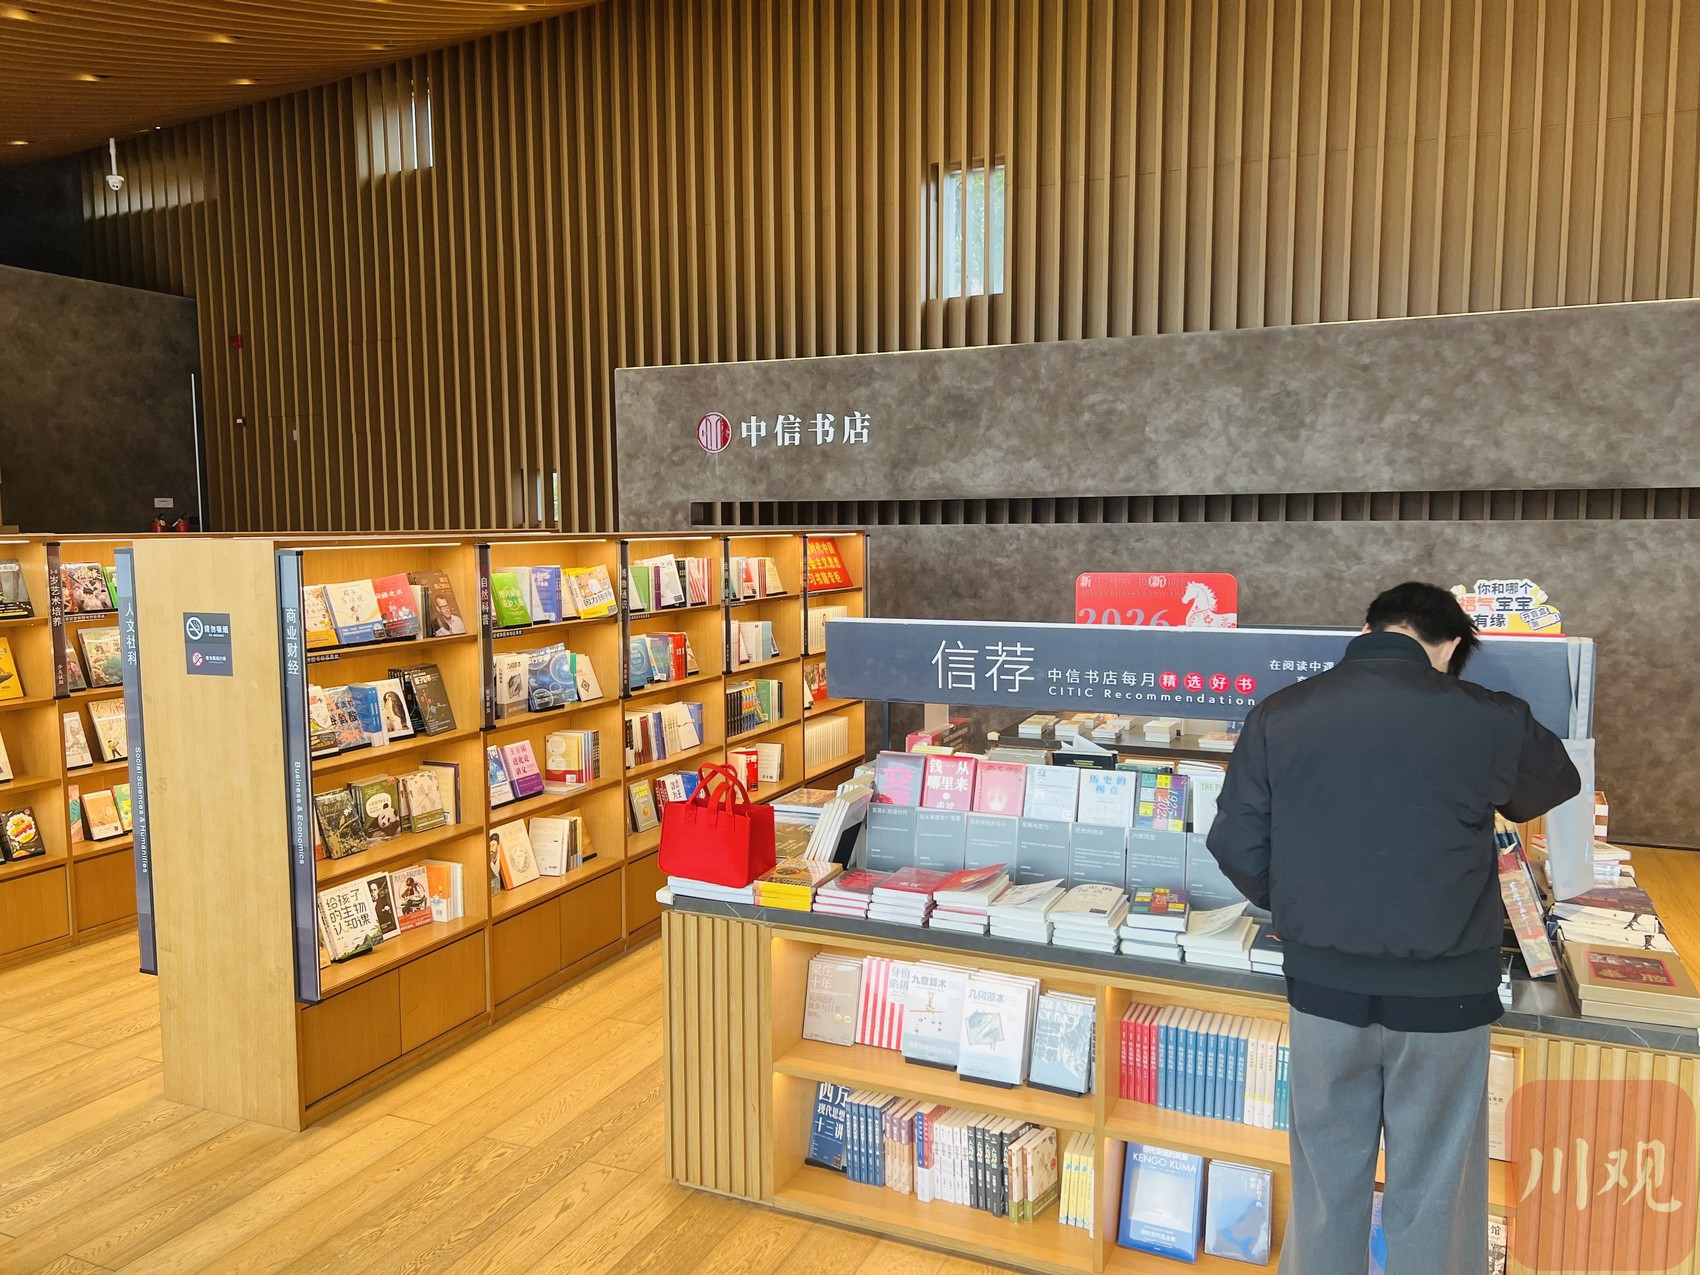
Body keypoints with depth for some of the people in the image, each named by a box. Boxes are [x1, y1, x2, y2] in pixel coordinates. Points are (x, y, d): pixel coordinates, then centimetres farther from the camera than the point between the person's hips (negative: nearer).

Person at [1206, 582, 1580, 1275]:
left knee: (1326, 1184, 18)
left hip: (1323, 988, 2)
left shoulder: (1278, 717, -9)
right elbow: (1559, 781, 9)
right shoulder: (1489, 722, -13)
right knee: (1433, 1195, 15)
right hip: (1442, 996, -2)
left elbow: (1235, 844, -5)